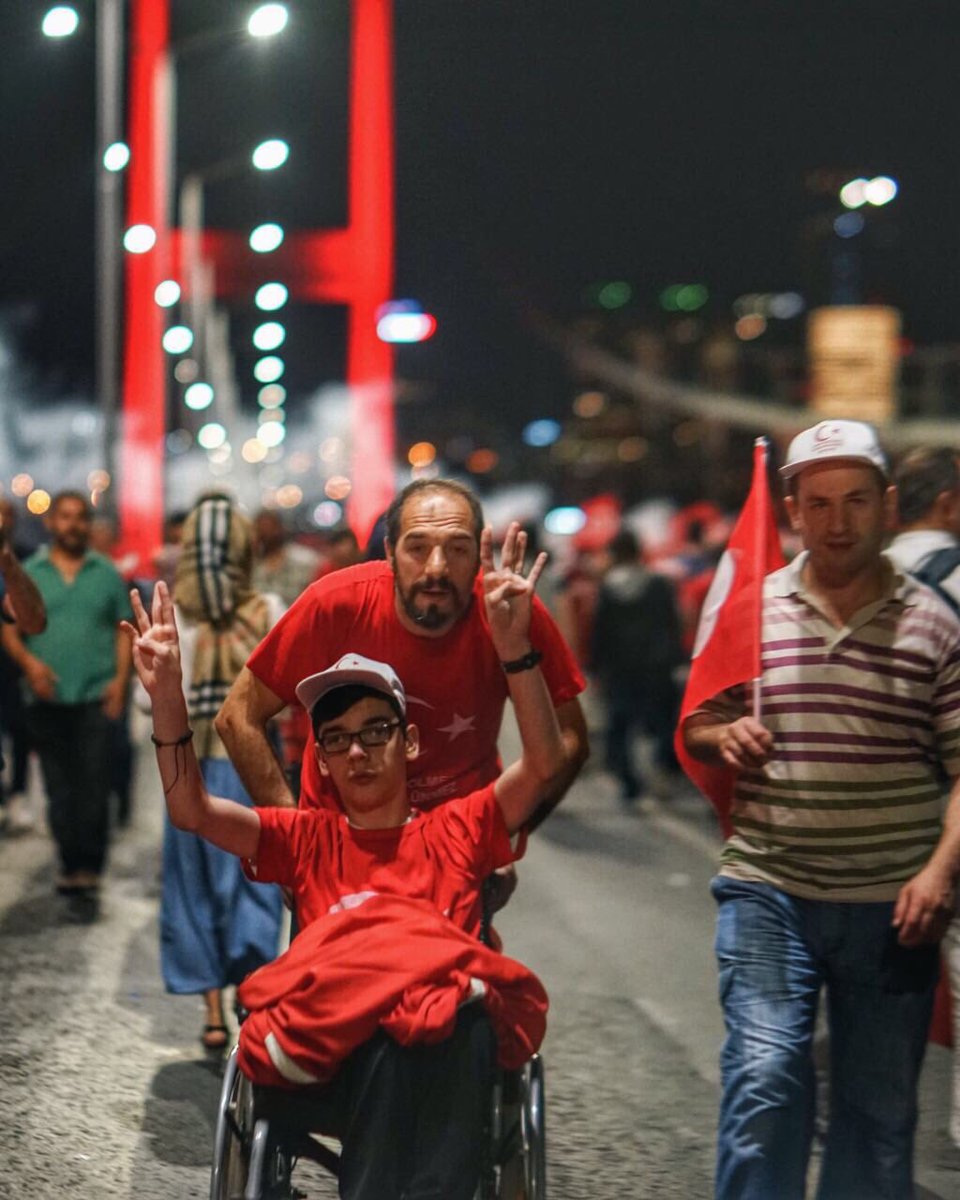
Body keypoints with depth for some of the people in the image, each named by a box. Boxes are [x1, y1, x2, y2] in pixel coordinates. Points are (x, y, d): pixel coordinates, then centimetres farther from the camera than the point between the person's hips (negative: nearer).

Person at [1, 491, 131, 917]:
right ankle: (73, 866, 17)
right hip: (47, 699, 1)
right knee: (59, 791, 6)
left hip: (96, 698, -1)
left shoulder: (107, 573, 7)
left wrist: (120, 679, -4)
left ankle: (86, 874, -3)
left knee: (93, 790, -7)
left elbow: (124, 630, 7)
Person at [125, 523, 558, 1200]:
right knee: (385, 1035, -39)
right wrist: (167, 699, -2)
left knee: (462, 1014, -39)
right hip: (341, 1036, 0)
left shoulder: (456, 830, 23)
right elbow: (191, 808, 13)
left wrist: (514, 647, -5)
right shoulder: (308, 839, 25)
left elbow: (543, 763, 8)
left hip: (456, 1029, 0)